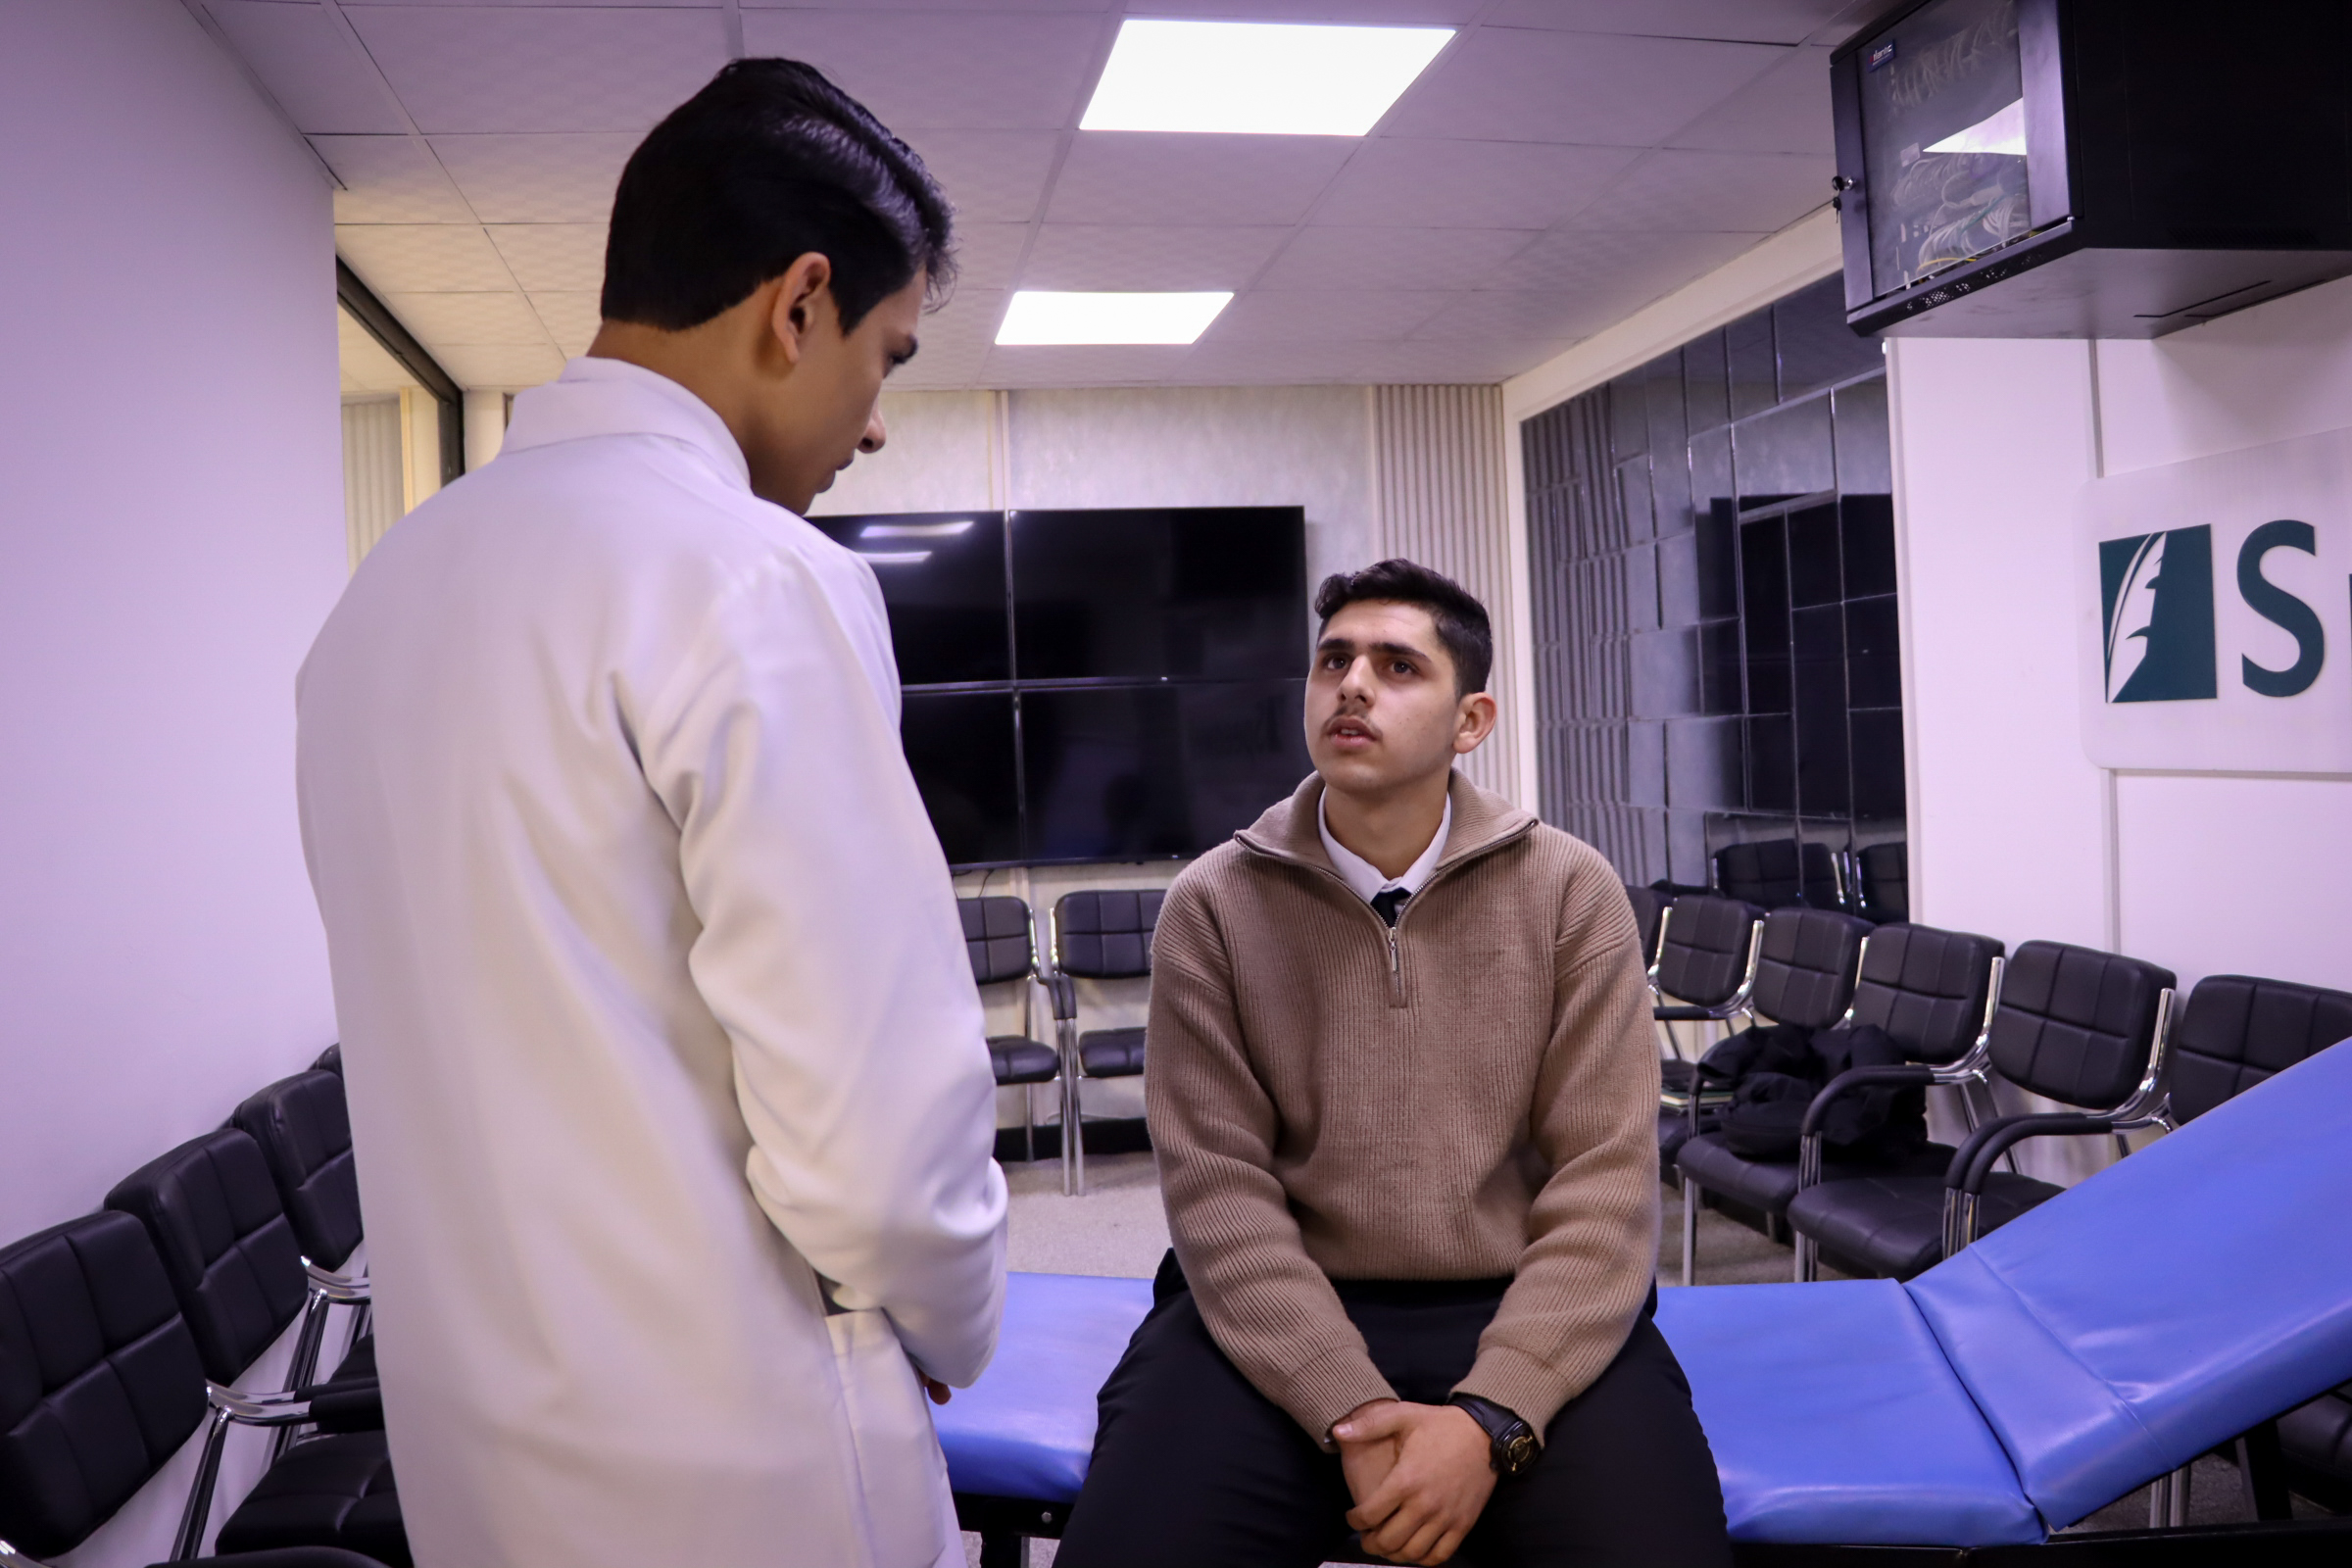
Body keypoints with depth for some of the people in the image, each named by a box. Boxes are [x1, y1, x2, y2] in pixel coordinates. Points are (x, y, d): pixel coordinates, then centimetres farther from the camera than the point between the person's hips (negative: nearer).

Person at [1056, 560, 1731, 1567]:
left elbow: (1606, 1181, -4)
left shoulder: (1571, 892, 1)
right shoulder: (1210, 907, 1)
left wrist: (1492, 1418, -17)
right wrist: (1354, 1412, -17)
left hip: (1526, 1315, 0)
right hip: (1279, 1320, 0)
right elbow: (1218, 1186, -5)